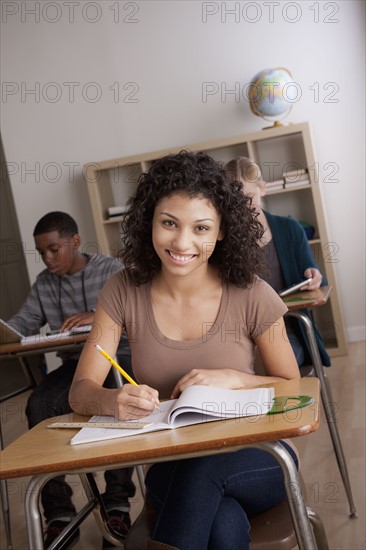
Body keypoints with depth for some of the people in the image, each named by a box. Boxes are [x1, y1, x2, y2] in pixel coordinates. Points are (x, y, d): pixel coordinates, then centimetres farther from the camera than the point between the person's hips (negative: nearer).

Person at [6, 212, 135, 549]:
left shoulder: (111, 270, -2)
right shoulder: (43, 284, 12)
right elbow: (22, 324, 6)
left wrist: (100, 315, -32)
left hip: (119, 358, -4)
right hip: (75, 365, 4)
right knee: (38, 405, -25)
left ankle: (117, 502, -20)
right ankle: (59, 513, -19)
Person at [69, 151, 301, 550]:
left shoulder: (251, 296, -9)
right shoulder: (124, 291, -5)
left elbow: (291, 385, 3)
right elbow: (80, 391, -7)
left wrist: (233, 379, -17)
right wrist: (111, 400, -32)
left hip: (254, 458, 0)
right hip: (169, 467, 0)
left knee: (203, 465, -35)